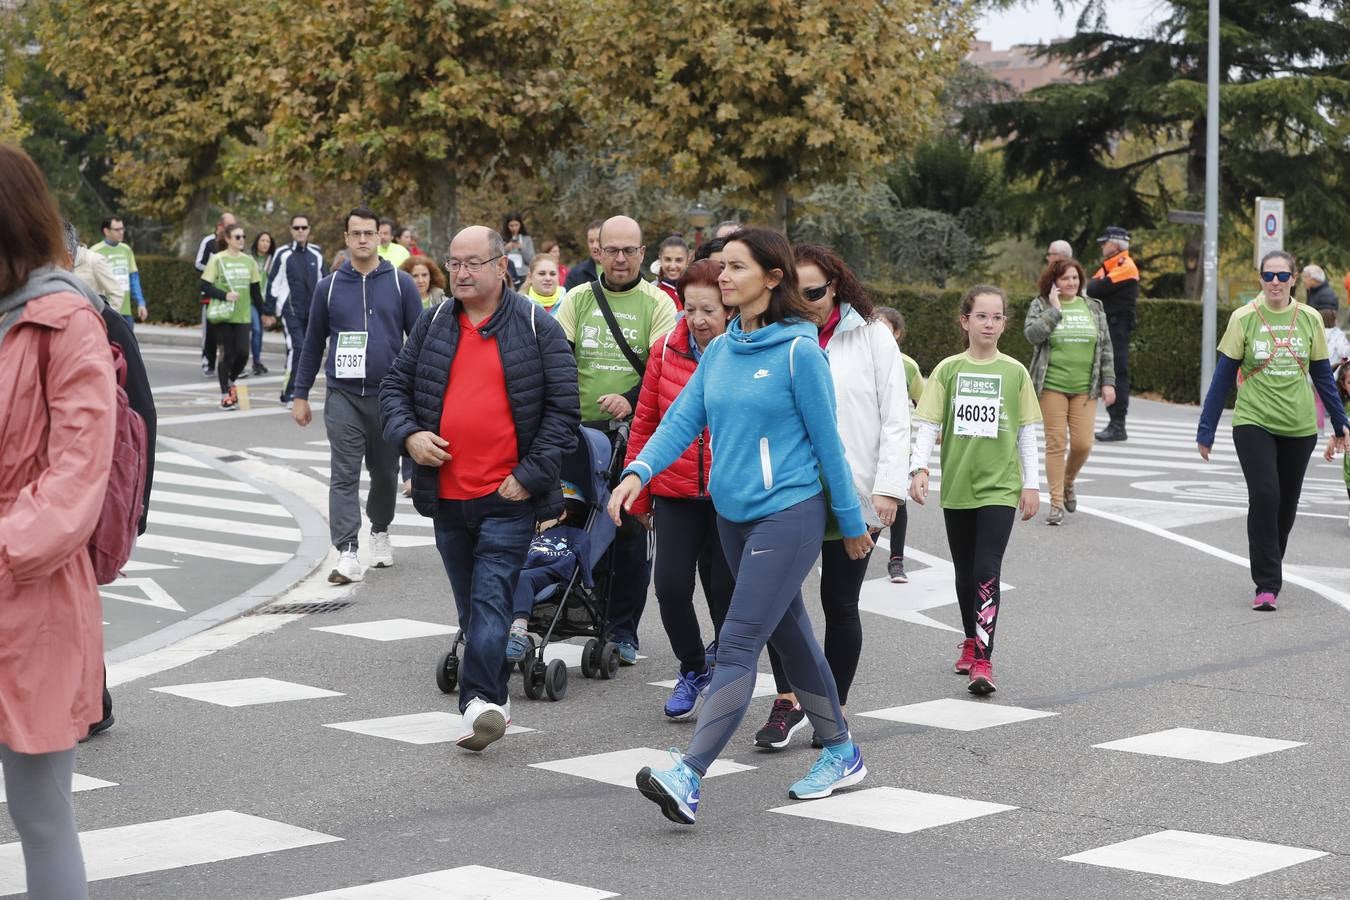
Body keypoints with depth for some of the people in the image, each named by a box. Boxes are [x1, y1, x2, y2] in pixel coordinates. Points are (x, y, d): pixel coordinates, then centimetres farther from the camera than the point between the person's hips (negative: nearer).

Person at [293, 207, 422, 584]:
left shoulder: (400, 283, 1)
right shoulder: (329, 287, 4)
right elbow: (313, 342, 10)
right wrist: (301, 395, 10)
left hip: (389, 395, 0)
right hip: (343, 397, 0)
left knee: (385, 472, 13)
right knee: (344, 475, -8)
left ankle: (380, 531, 36)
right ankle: (347, 554, -11)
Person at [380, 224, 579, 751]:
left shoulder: (537, 328, -2)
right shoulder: (433, 326, 10)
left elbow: (563, 407, -4)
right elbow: (395, 387, 15)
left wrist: (529, 475, -11)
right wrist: (408, 434, -5)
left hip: (509, 496, -5)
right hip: (447, 494, 5)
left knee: (490, 598, -14)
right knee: (471, 604, 12)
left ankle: (478, 702, -19)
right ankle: (493, 702, 22)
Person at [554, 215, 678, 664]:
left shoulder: (658, 304, 1)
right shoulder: (577, 299, 9)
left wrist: (631, 399, -25)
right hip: (580, 431, 2)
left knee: (631, 532, 2)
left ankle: (622, 631, 9)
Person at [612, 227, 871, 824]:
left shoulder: (799, 350, -12)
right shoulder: (720, 351, 8)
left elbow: (826, 440, -8)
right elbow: (681, 420, 3)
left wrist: (852, 522, -1)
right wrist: (638, 471, -14)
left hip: (788, 513, -8)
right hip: (733, 514, 8)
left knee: (738, 645, -13)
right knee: (790, 637, 17)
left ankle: (689, 779, -19)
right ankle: (841, 755, 31)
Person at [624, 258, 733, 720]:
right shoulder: (666, 350, -1)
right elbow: (645, 423, 7)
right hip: (676, 493, 2)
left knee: (726, 590, 7)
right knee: (671, 585, -9)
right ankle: (693, 669, 17)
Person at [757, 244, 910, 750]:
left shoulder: (871, 337, 1)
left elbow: (895, 417, 0)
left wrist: (888, 487, -9)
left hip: (854, 494, -2)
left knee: (839, 602, 5)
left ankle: (835, 710, 17)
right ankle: (788, 700, 8)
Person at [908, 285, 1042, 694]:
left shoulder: (1014, 372, 1)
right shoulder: (948, 370, 2)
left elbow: (1027, 432, 5)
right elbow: (927, 425, 0)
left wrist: (1032, 483, 3)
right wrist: (918, 467, -13)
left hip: (999, 486, -2)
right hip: (957, 486, 2)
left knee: (987, 572, -12)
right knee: (964, 572, 14)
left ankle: (983, 660, -13)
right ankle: (971, 641, 33)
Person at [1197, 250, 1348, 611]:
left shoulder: (1309, 319, 2)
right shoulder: (1244, 318, -5)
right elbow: (1223, 376, -2)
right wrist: (1206, 430, -3)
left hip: (1299, 428, 3)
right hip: (1254, 422, -3)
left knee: (1287, 503, 10)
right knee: (1264, 496, -17)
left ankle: (1270, 569, 30)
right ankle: (1267, 585, -12)